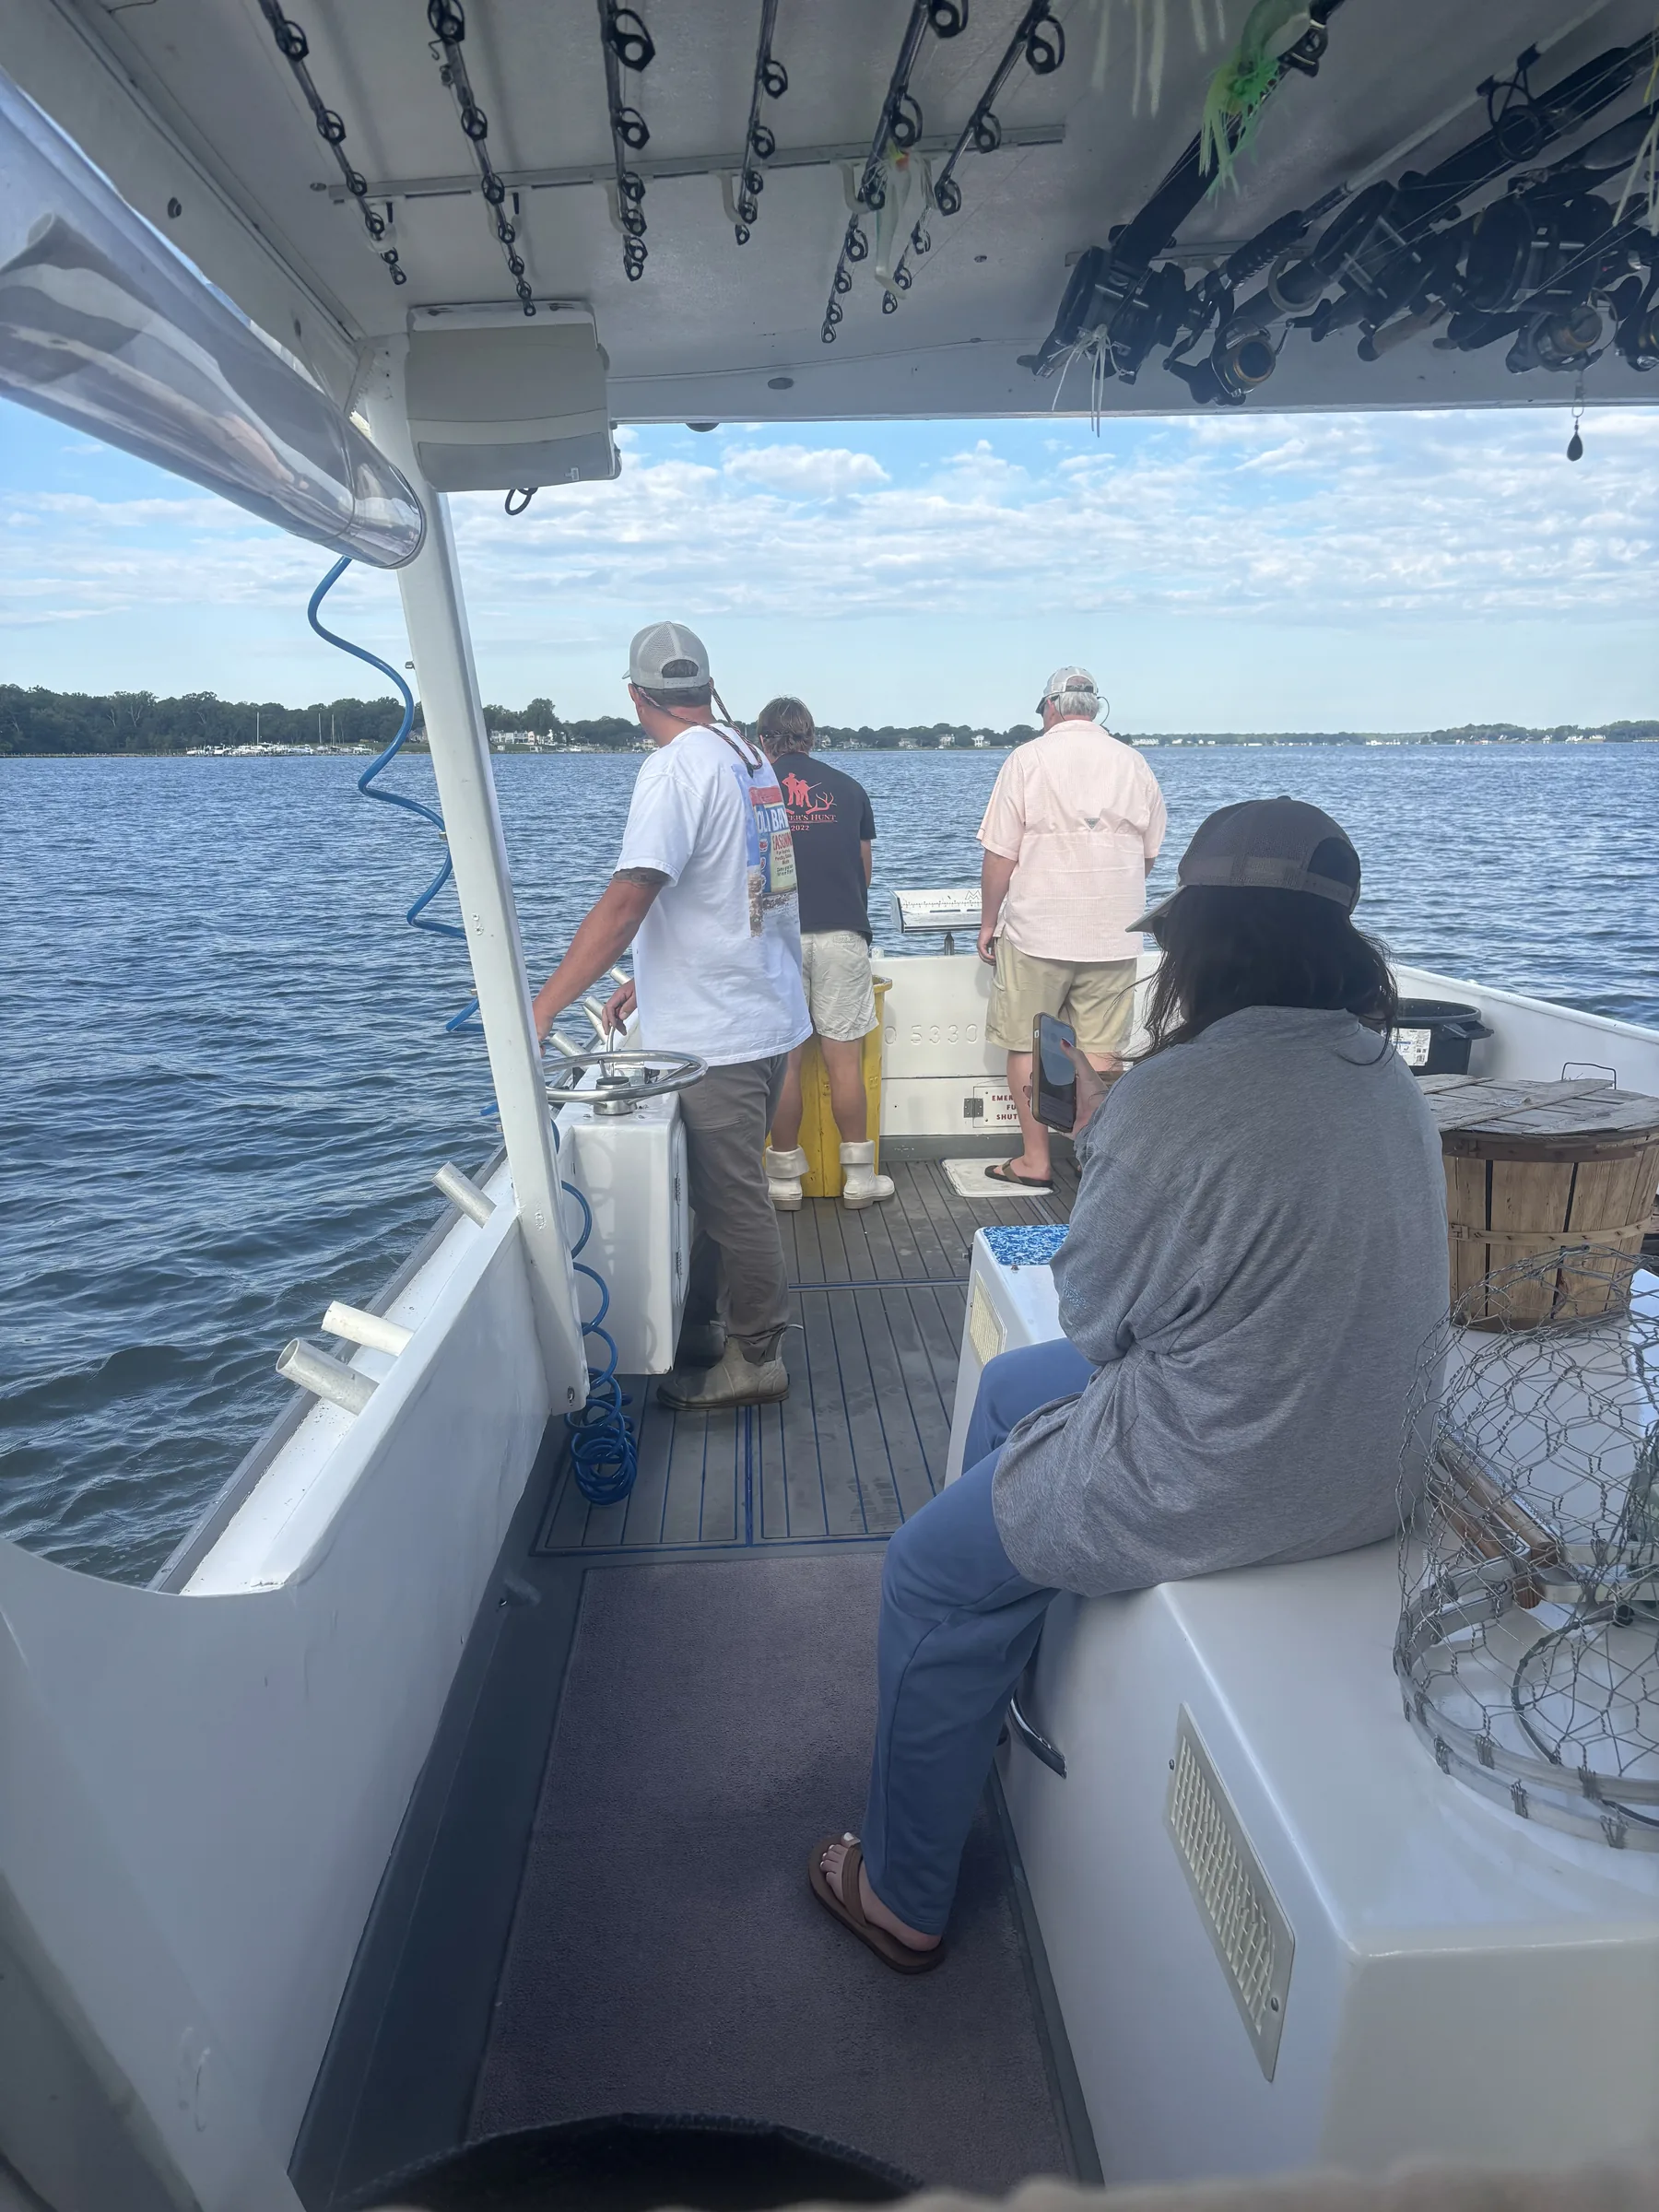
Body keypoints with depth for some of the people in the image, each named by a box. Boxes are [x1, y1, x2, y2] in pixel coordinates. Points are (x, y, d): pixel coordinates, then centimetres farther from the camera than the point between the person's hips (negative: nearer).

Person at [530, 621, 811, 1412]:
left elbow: (624, 903, -25)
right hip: (766, 1016, 9)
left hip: (719, 1036, -9)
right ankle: (697, 1332, 32)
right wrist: (648, 983, 21)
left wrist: (541, 1011, -23)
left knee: (733, 1200, 4)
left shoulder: (677, 767, -16)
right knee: (725, 1190, 18)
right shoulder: (751, 758, 11)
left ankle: (755, 1359, 19)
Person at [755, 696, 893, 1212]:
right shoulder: (849, 789, 11)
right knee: (845, 1059, 4)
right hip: (842, 935, 1)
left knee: (783, 1061, 5)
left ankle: (785, 1179, 14)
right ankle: (858, 1177, 11)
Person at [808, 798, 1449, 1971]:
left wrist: (1095, 1140, 0)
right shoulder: (1392, 1080, -1)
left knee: (927, 1574, 14)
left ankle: (903, 1896, 35)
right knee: (1009, 1385, 27)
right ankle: (986, 1660, 49)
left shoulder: (1172, 1099, -28)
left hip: (1216, 1488, -8)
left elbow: (1094, 1315, -14)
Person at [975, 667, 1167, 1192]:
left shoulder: (1027, 760, -5)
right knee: (1101, 1053, 7)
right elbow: (1149, 856, 13)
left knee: (1027, 1048, 8)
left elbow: (1000, 855, -7)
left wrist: (989, 922, 4)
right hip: (1113, 938, 3)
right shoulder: (1133, 764, 6)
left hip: (1035, 933, -3)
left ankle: (1034, 1161, 13)